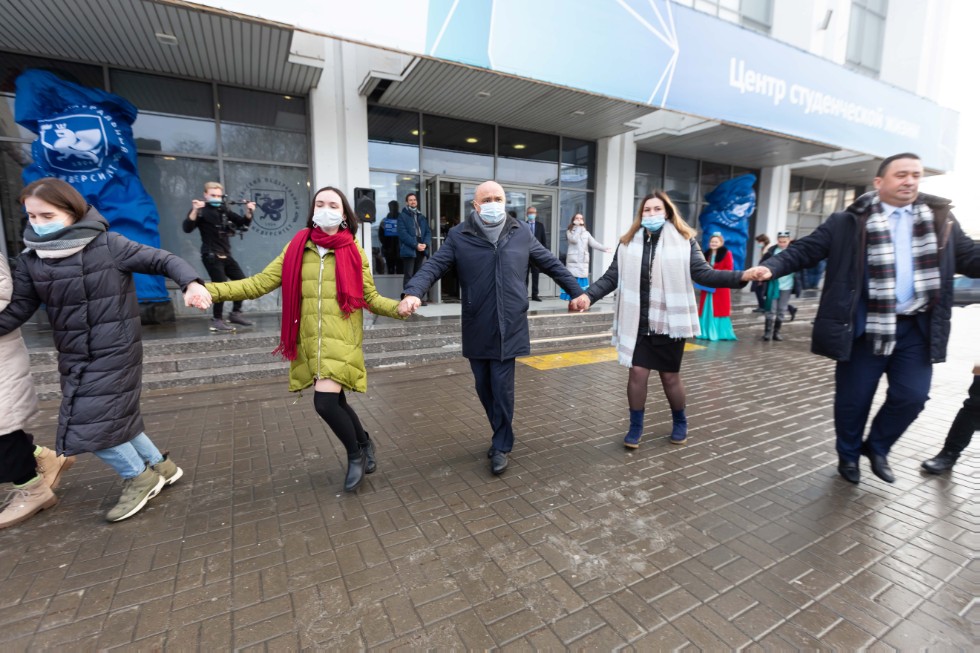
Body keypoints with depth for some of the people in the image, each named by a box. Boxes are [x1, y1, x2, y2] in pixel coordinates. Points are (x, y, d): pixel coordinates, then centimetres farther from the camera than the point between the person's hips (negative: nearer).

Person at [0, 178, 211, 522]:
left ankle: (139, 477, 16)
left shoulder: (109, 245, -11)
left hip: (115, 354, -6)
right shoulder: (31, 260, 4)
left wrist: (191, 283, -28)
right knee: (115, 420, 12)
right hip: (74, 359, 6)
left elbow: (162, 260, -10)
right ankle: (160, 467, 32)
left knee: (90, 424, -6)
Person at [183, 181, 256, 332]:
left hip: (226, 255, 7)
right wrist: (195, 211, -30)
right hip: (211, 256, -7)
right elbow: (187, 228, -18)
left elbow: (243, 223, 15)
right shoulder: (201, 211, -6)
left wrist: (248, 212, -2)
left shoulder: (224, 210, 11)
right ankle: (217, 321, -3)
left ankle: (235, 314, 18)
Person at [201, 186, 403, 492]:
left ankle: (356, 454, 15)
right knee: (335, 401, 12)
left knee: (325, 401, -14)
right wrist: (211, 290, -9)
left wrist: (400, 307, -17)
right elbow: (260, 283, 2)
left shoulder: (354, 253, 0)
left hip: (342, 340, -3)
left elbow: (371, 298, 2)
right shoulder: (297, 248, 5)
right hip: (310, 342, 3)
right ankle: (363, 443, 41)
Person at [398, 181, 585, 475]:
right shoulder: (459, 236, 0)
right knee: (484, 388, 12)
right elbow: (434, 266, -9)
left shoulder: (521, 234, 5)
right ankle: (502, 436, 35)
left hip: (509, 328, -1)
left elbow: (552, 264, 13)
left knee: (502, 389, -1)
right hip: (477, 330, 1)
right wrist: (413, 292, -27)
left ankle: (501, 446, 19)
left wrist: (577, 291, 14)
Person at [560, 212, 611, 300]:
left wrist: (605, 248, -14)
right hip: (573, 262, -4)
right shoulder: (570, 232, 3)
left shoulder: (586, 233, 13)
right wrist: (578, 227, -10)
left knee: (582, 281, 4)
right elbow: (574, 239, -18)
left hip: (583, 262, 4)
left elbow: (594, 243, 1)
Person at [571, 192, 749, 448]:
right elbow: (612, 277, -3)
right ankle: (635, 427, 21)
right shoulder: (629, 243, 3)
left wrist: (742, 277, -20)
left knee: (670, 376, 10)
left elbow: (703, 273, -7)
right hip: (638, 322, 1)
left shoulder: (684, 241, 0)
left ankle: (680, 422, 36)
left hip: (669, 321, -1)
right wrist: (588, 295, -18)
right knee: (637, 372, 1)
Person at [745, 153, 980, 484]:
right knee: (853, 398, 7)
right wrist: (771, 267, -27)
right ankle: (848, 454, 30)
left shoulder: (940, 217, 9)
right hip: (866, 327, -3)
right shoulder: (849, 221, -4)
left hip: (916, 327, 4)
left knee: (911, 395, 3)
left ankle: (877, 447, 30)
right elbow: (805, 249, -9)